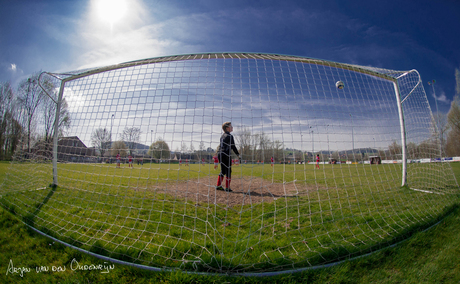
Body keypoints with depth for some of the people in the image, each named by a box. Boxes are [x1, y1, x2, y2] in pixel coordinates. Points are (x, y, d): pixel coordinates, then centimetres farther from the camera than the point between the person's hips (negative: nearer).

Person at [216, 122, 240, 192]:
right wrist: (238, 155, -5)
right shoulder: (230, 136, -8)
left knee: (223, 171, 17)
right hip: (226, 155, -8)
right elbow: (233, 147, -11)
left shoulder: (222, 136, 16)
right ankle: (227, 188, 4)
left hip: (220, 154, 8)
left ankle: (218, 186, 20)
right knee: (228, 171, 0)